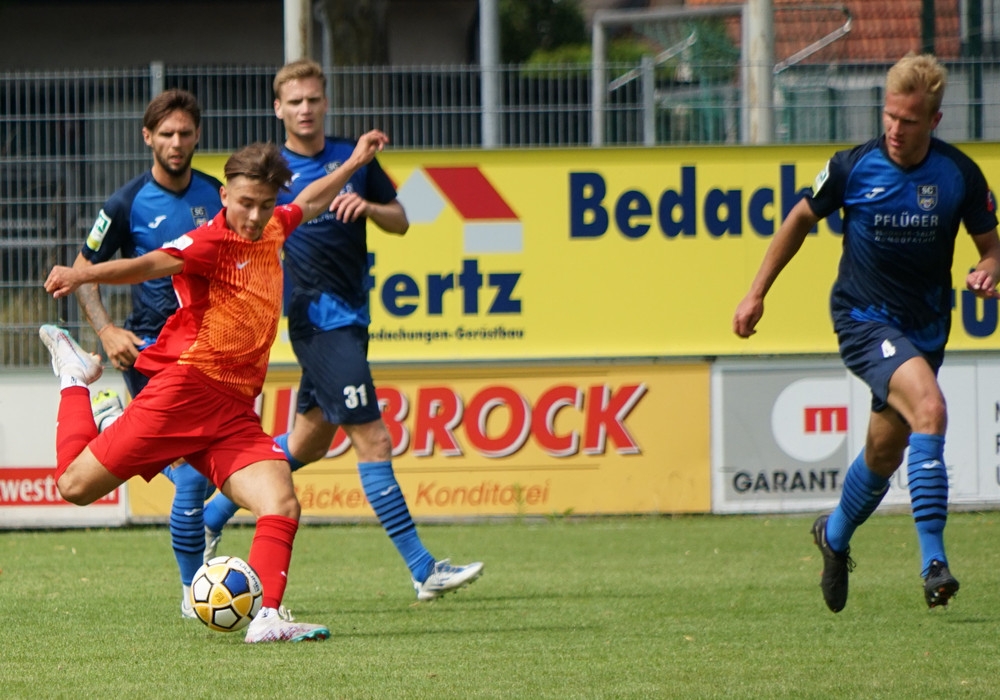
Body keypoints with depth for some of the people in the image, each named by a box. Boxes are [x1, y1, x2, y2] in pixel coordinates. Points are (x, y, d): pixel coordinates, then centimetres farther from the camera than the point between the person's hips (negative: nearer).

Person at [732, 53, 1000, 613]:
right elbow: (803, 219, 6)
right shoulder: (854, 167, -11)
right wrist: (757, 293, 8)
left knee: (885, 456, 14)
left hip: (925, 329, 3)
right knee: (930, 407, -29)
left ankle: (836, 535, 47)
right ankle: (934, 561, -31)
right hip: (863, 320, -3)